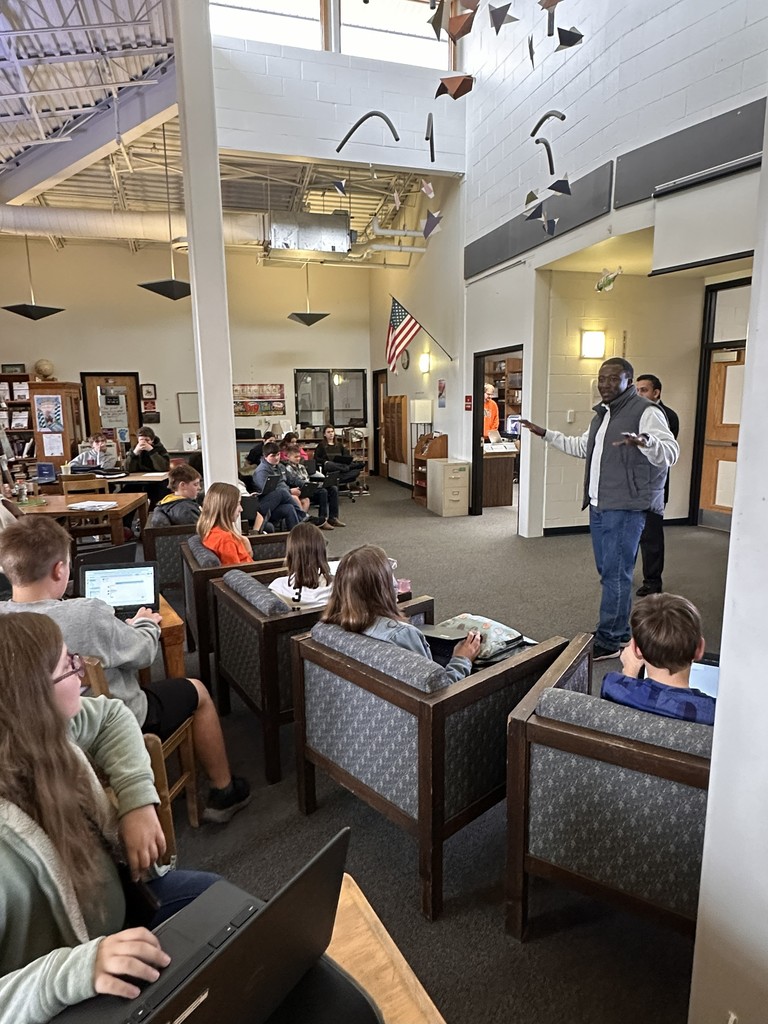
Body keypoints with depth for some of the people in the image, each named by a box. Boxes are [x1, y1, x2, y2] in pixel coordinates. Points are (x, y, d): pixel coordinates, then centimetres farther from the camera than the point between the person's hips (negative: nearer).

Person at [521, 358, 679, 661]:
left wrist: (645, 441, -42)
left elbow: (670, 453, -21)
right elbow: (582, 447, 33)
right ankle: (620, 633, 26)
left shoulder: (646, 412, -10)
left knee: (615, 575, -6)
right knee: (608, 572, 14)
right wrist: (546, 434, 30)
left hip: (626, 508, -9)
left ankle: (608, 642, 3)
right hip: (598, 505, 9)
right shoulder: (602, 414, 18)